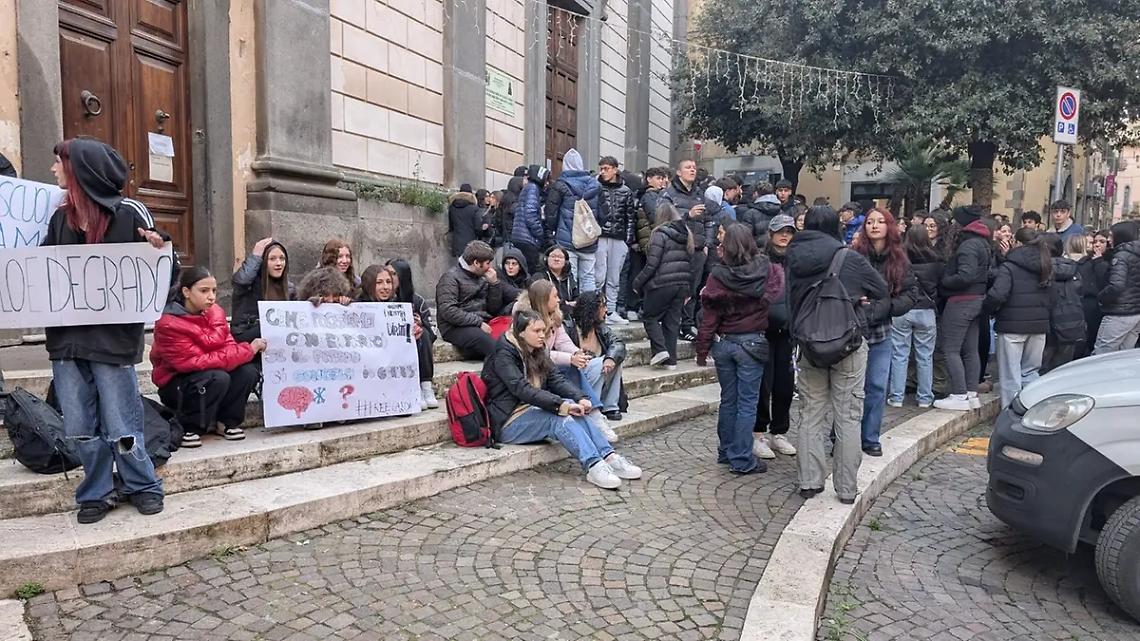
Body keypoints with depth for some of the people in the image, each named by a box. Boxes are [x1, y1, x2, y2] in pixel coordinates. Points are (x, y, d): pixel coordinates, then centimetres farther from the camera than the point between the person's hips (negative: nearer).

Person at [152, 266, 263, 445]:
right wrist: (247, 350, -29)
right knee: (218, 378, -33)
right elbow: (196, 362, -27)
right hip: (176, 385, -6)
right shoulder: (168, 324, -23)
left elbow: (228, 345, -1)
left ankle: (226, 421, 1)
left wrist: (247, 349, -27)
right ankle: (189, 428, -11)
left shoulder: (215, 312, -4)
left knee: (248, 371, -19)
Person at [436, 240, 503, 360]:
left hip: (482, 324, 7)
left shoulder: (482, 278, 19)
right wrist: (478, 322, -18)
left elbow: (494, 308, 17)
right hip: (456, 328, -7)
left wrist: (494, 283, 4)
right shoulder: (451, 277, -3)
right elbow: (448, 311, -15)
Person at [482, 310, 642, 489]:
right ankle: (593, 466, -40)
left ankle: (609, 457, -25)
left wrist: (580, 398, -18)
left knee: (575, 408, -18)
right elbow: (523, 389, -26)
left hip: (532, 411, 7)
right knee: (559, 416, -30)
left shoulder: (537, 353, 12)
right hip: (508, 423, -7)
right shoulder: (503, 356, -13)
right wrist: (560, 405, -34)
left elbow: (557, 379, 2)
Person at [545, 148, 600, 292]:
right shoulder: (594, 184, 7)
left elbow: (551, 213, -5)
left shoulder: (561, 185, -6)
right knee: (588, 277, 9)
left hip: (567, 241, -4)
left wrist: (551, 231, 8)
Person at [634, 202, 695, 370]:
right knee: (672, 321, 10)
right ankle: (670, 360, 10)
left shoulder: (660, 233, -10)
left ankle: (660, 350, -7)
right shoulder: (687, 234, 12)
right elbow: (690, 262, 15)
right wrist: (688, 288, 20)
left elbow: (652, 263, -14)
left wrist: (638, 283, -5)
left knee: (650, 317, 8)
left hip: (662, 284, -7)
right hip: (682, 284, 7)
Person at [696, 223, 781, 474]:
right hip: (752, 342, -1)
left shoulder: (718, 275, -9)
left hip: (723, 343, 2)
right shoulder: (767, 271, -9)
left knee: (728, 399, 15)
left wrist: (702, 350, 1)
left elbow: (709, 316, -6)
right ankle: (742, 460, 7)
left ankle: (726, 451, 26)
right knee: (747, 402, 4)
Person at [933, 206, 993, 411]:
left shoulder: (968, 245, -17)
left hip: (962, 300, -10)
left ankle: (959, 396, -5)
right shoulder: (983, 243, 14)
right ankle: (972, 394, 19)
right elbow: (988, 272, 18)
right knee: (971, 350, 13)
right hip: (977, 298, 10)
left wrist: (945, 281, -11)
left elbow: (965, 276, -26)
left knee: (951, 349, -5)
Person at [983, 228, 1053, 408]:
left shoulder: (1009, 267, -11)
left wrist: (988, 309, -5)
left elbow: (997, 295, -22)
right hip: (1039, 325, 6)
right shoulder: (1045, 268, 10)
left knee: (1011, 375, 1)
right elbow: (1050, 299, 16)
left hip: (1012, 326, -6)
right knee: (1030, 372, 16)